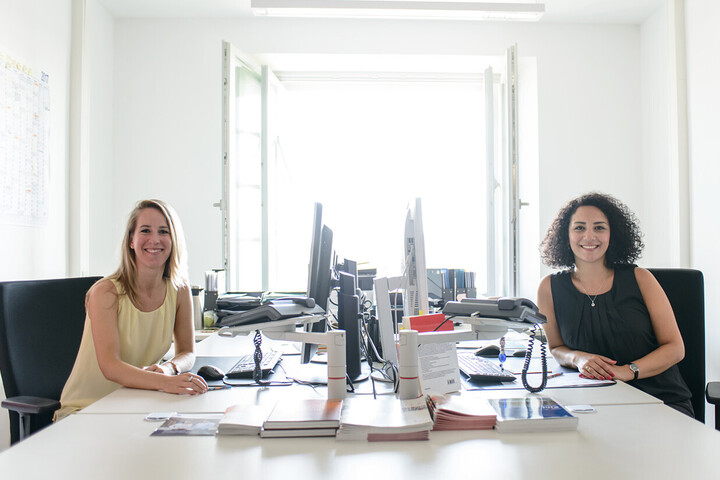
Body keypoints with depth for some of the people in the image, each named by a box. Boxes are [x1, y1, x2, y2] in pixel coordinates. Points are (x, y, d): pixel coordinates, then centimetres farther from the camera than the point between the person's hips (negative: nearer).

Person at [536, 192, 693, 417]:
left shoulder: (640, 279, 1)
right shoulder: (550, 288, 2)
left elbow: (675, 347, 0)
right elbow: (555, 347, 12)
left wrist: (626, 371, -17)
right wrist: (578, 358, -12)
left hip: (663, 400, 0)